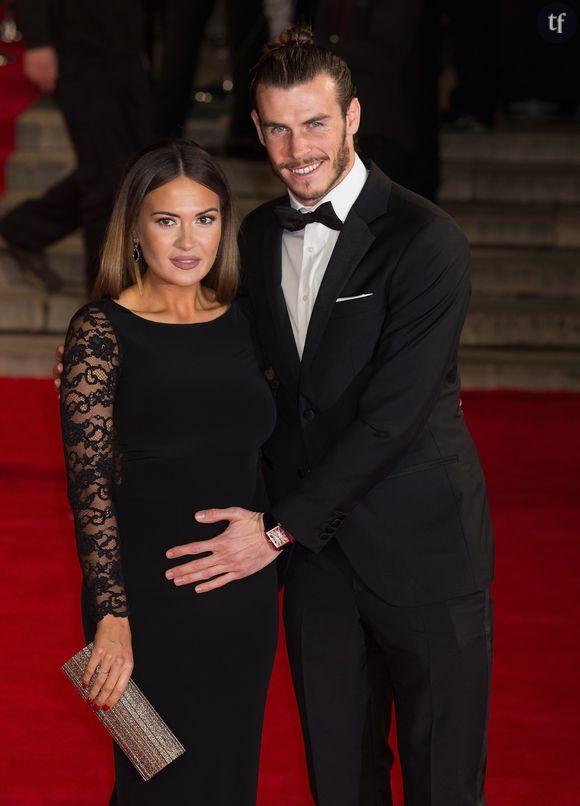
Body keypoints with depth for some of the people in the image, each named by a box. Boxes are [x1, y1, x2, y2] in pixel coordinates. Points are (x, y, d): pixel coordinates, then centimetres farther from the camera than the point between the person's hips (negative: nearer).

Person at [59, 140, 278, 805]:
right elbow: (88, 480, -14)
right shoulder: (103, 331, -8)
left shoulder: (242, 326, 7)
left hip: (247, 599, 5)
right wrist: (111, 617, -21)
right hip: (151, 597, -5)